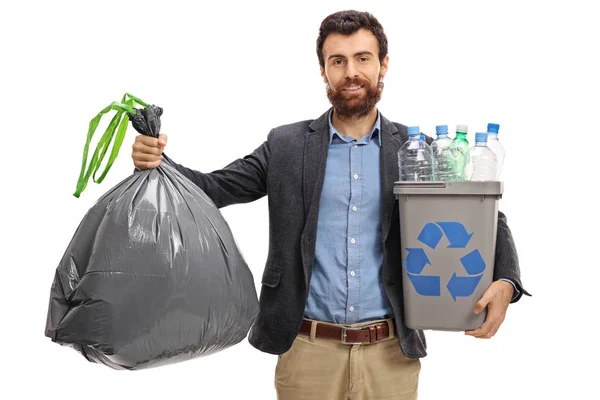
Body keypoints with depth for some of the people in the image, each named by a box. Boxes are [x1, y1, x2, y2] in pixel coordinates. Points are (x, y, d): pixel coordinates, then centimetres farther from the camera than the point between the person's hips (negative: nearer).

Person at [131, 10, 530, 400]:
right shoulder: (286, 146, 3)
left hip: (392, 354, 0)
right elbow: (214, 188, 0)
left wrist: (504, 282, -14)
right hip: (307, 351, 0)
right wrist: (158, 162, -19)